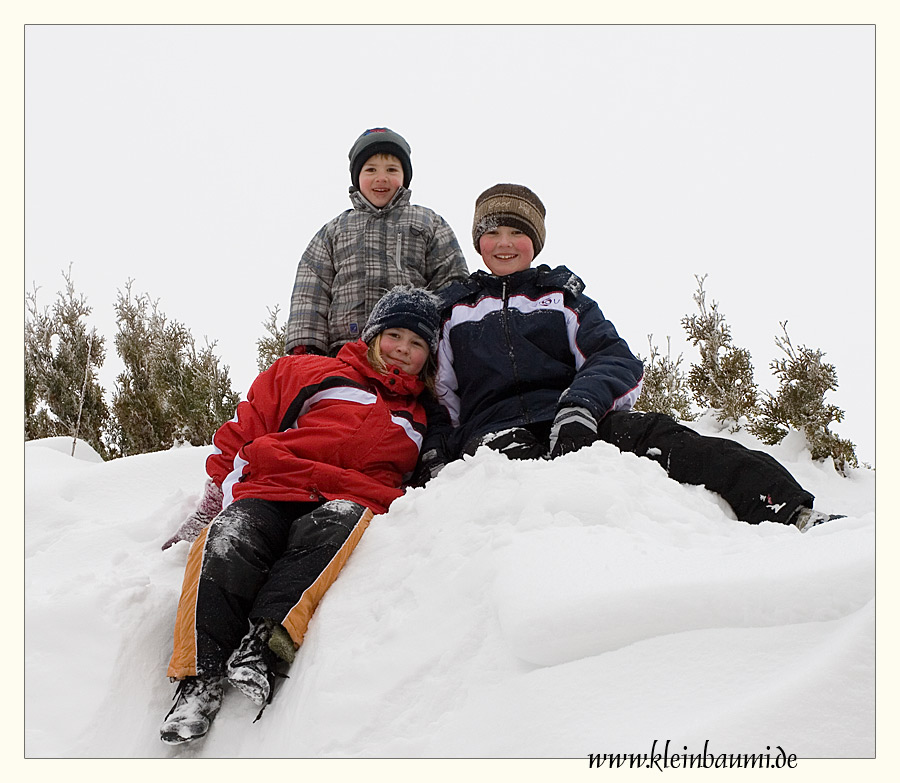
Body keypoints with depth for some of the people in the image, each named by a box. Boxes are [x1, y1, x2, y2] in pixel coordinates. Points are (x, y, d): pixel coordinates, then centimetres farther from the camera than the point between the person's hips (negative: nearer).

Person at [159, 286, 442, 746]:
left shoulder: (422, 420, 29)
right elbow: (239, 435, 19)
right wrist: (230, 494, 5)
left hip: (348, 504, 0)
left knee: (340, 521, -38)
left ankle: (263, 644, -46)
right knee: (229, 542, -35)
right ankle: (202, 676, -34)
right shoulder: (307, 374, 21)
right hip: (273, 493, 0)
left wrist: (394, 506, 9)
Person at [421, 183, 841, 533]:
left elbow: (617, 359, 7)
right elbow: (442, 395, 21)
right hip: (495, 430, 0)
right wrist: (436, 454, 0)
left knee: (656, 435, -30)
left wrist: (581, 405, -16)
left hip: (573, 419, 1)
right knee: (515, 460, -39)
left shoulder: (561, 293, 22)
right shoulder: (452, 308, 24)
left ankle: (796, 515, -44)